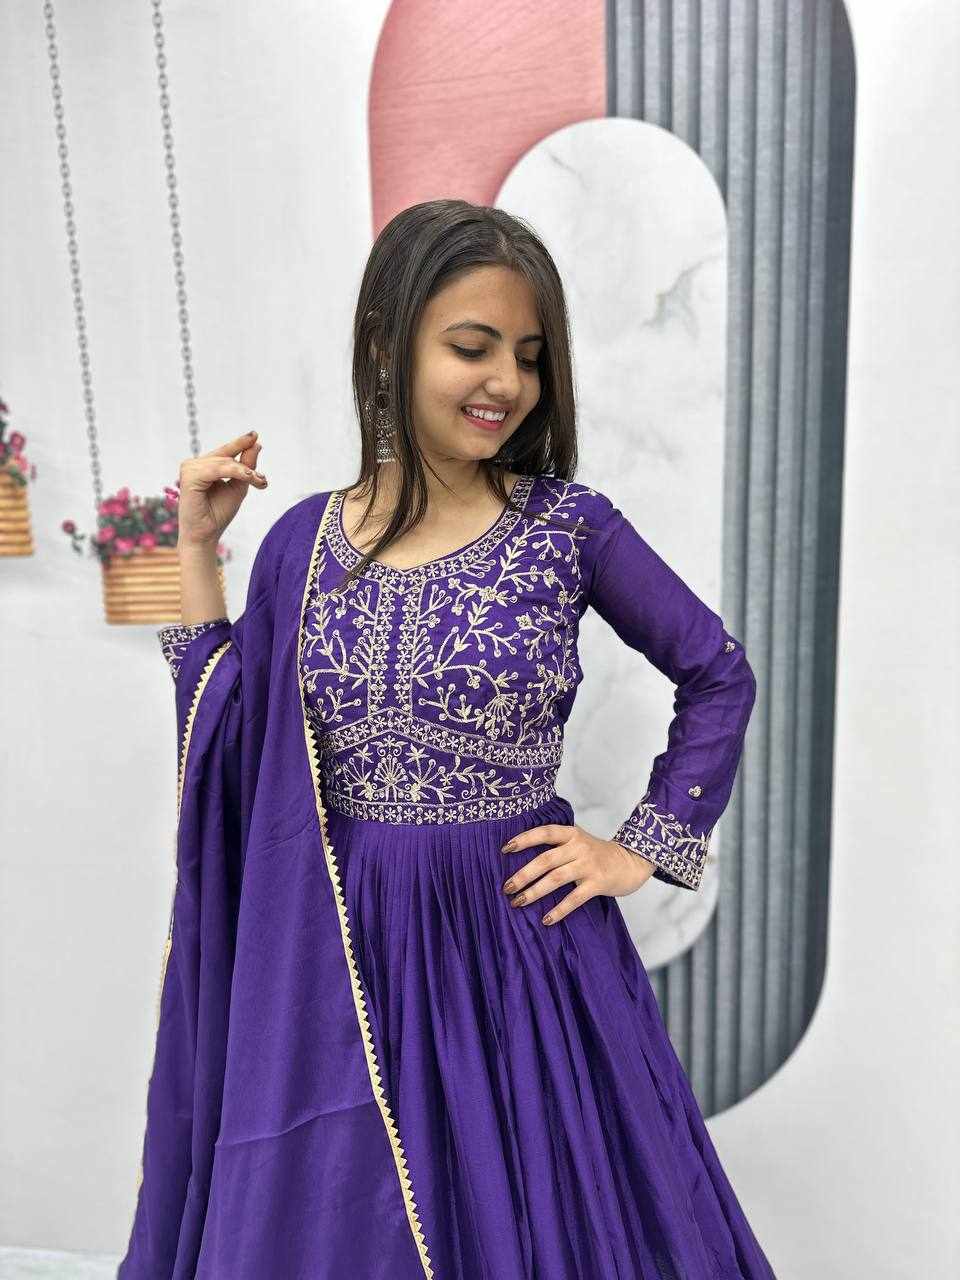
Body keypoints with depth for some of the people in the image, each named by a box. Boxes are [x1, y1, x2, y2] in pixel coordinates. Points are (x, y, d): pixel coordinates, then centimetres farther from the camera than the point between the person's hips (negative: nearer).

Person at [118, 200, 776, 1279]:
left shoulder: (568, 525, -8)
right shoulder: (305, 539, -2)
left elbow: (720, 677, 2)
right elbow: (228, 745, -2)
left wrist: (644, 847, -3)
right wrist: (196, 547, -3)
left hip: (522, 930, -2)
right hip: (340, 948, 3)